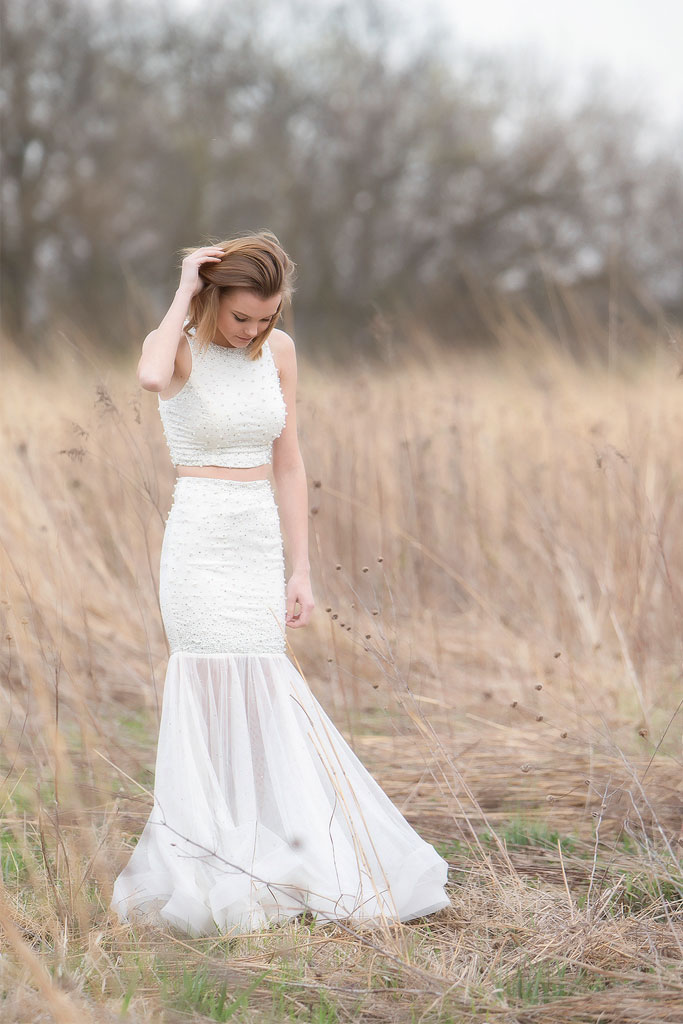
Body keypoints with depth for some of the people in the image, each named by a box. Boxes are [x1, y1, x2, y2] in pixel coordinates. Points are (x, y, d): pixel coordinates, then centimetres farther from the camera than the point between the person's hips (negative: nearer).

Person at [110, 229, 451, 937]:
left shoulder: (279, 350, 7)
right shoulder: (177, 346, -8)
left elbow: (288, 465, 11)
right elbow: (151, 378, -35)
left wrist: (301, 571, 7)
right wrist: (183, 294, -22)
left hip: (261, 542, 5)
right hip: (199, 542, -5)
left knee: (256, 707, 9)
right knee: (231, 699, -7)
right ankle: (209, 883, 3)